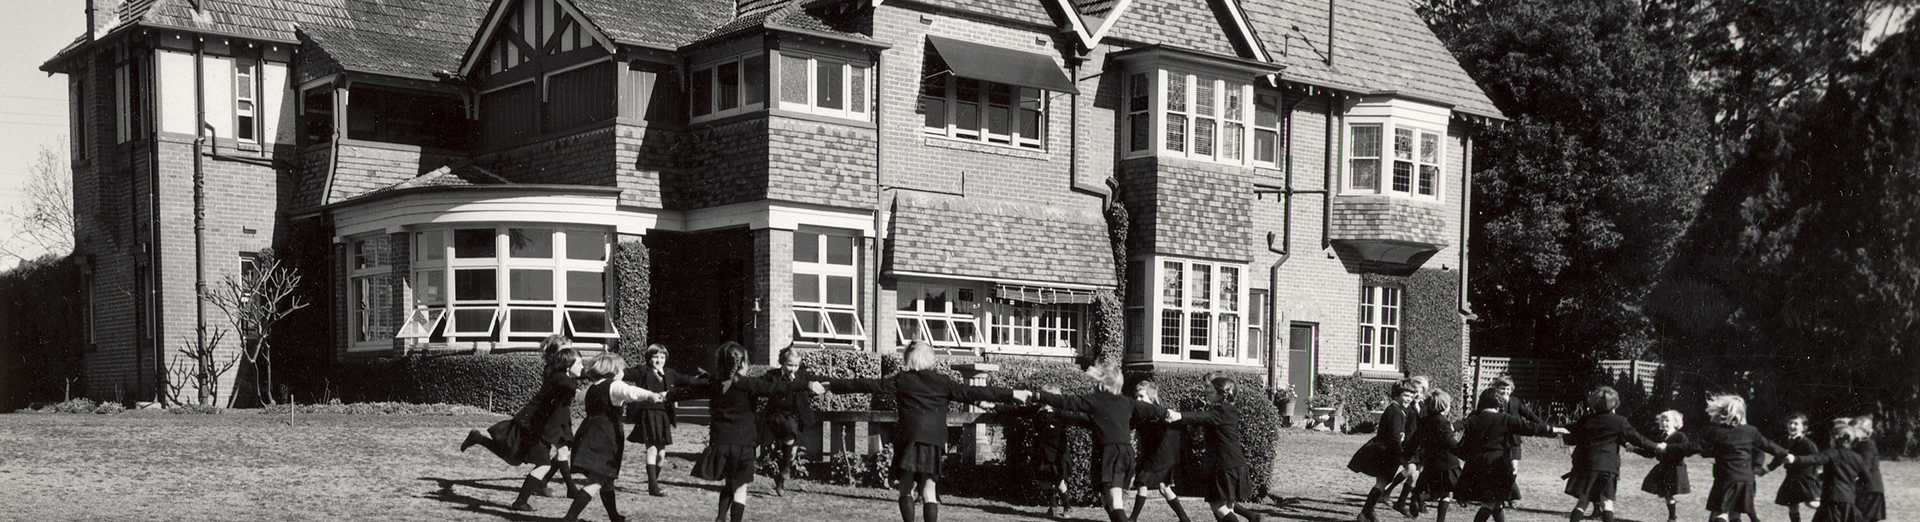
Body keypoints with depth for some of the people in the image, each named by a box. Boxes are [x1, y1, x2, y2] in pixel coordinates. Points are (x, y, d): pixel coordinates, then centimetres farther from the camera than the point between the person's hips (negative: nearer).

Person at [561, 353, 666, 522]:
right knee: (595, 483, -10)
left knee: (605, 479, 20)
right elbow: (630, 391, -30)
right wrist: (650, 395, -47)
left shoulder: (591, 387, 17)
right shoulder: (614, 386, -8)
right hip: (605, 437, -9)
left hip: (588, 434, 9)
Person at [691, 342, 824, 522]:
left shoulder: (712, 385, 6)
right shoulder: (748, 385, -8)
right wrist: (807, 385, -15)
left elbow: (691, 387, 25)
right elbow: (777, 388, -14)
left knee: (727, 482, 21)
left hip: (719, 442, 4)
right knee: (740, 487, 4)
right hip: (742, 444, -4)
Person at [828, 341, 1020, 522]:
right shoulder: (943, 383, 9)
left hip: (909, 439, -1)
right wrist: (1011, 395, 13)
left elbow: (868, 385, 11)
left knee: (906, 488, 10)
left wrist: (832, 384, 20)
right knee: (929, 491, 2)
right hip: (935, 441, 1)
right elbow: (972, 392, 9)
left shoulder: (901, 380, 8)